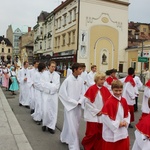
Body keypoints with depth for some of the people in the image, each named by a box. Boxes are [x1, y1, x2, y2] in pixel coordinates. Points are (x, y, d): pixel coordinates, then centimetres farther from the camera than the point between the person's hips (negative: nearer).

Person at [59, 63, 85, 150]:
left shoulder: (81, 80, -3)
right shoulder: (67, 80, -17)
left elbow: (83, 93, 5)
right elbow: (62, 93, -13)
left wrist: (80, 102, -13)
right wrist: (74, 102, -13)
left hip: (78, 106, 6)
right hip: (70, 106, -6)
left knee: (76, 125, 16)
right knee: (72, 126, -3)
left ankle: (65, 138, 39)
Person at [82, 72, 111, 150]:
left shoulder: (105, 89, 3)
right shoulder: (91, 89, -10)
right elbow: (88, 102, -11)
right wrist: (96, 111, -11)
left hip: (103, 115, 4)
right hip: (93, 115, -4)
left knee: (100, 133, 9)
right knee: (92, 133, 1)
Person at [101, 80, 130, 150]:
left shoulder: (124, 101, 1)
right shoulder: (109, 102, -21)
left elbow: (127, 113, 12)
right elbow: (105, 117, -21)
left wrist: (126, 122, -6)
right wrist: (117, 124, -16)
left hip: (123, 132, 6)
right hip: (111, 132, -6)